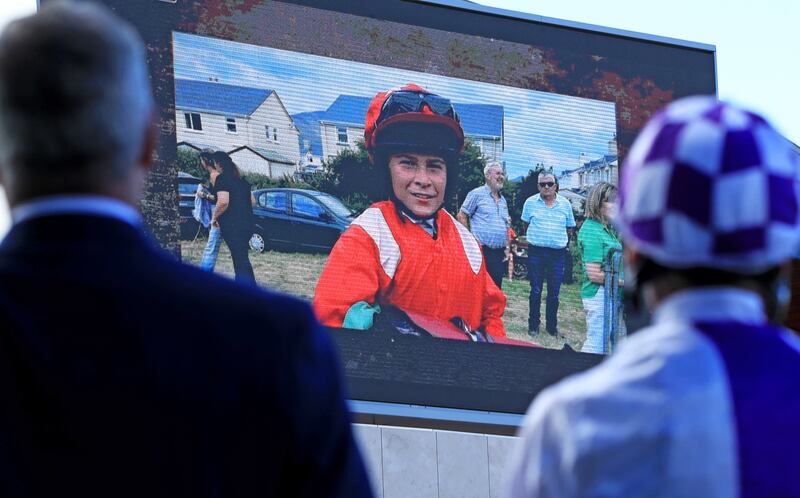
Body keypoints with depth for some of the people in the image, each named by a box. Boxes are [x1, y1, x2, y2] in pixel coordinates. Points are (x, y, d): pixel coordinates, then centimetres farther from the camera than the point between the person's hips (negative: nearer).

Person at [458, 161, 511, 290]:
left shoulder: (503, 200, 18)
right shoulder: (477, 194, -2)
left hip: (499, 253, 6)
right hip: (482, 251, -6)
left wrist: (507, 248, 12)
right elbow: (461, 216, -2)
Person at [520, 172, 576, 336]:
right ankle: (533, 326, 11)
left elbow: (570, 229, 15)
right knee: (536, 291, 3)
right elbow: (526, 225, 14)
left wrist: (560, 240, 9)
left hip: (558, 253, 1)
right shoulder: (530, 202, 3)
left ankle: (552, 326, 15)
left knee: (554, 293, 5)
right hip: (536, 253, -1)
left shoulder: (565, 204, 6)